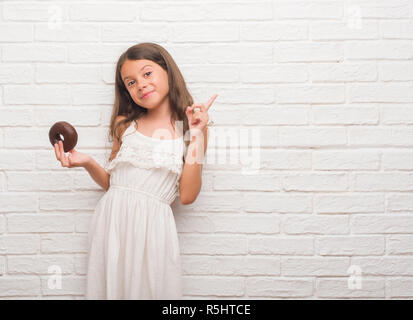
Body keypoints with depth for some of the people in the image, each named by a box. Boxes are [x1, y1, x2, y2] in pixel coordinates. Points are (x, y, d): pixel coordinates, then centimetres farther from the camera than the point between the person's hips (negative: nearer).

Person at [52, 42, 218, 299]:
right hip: (112, 219, 3)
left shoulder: (191, 126, 1)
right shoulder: (125, 124, 9)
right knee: (109, 288, 9)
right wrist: (87, 163, -3)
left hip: (152, 226, -2)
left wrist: (197, 136, -10)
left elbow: (187, 196, -7)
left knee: (151, 289, 4)